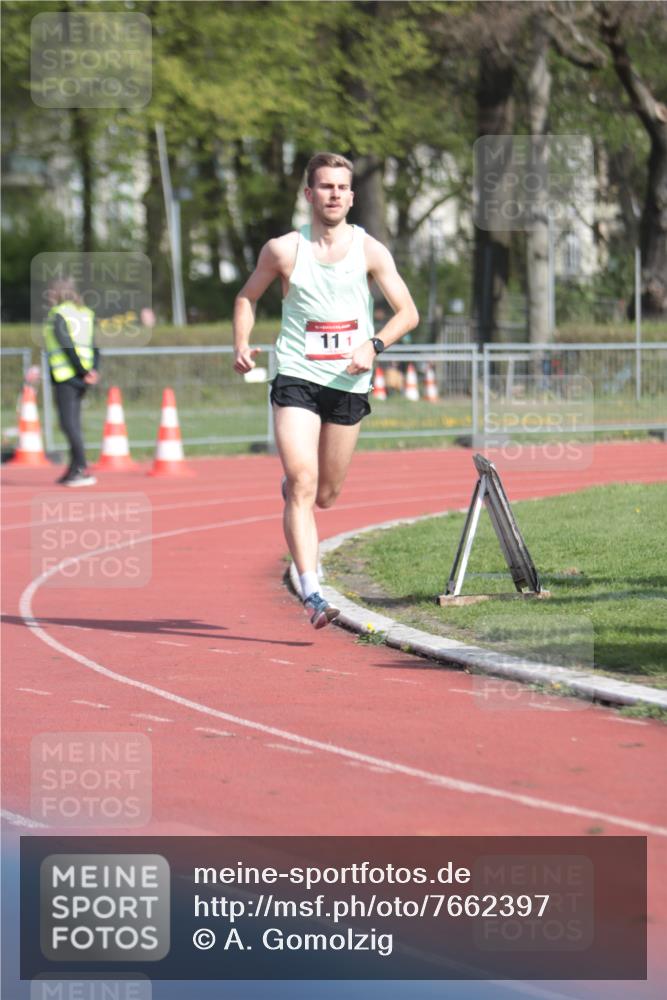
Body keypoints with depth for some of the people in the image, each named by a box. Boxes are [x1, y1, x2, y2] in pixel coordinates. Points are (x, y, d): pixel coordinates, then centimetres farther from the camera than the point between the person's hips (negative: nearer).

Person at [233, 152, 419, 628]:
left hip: (348, 383, 2)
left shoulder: (370, 251, -1)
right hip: (297, 378, -2)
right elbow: (248, 297, 14)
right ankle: (312, 594, -21)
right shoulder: (284, 250, -1)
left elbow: (408, 311, 1)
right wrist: (242, 345, -2)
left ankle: (291, 488, 50)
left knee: (327, 493, 13)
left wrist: (374, 345, -17)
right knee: (303, 485, -17)